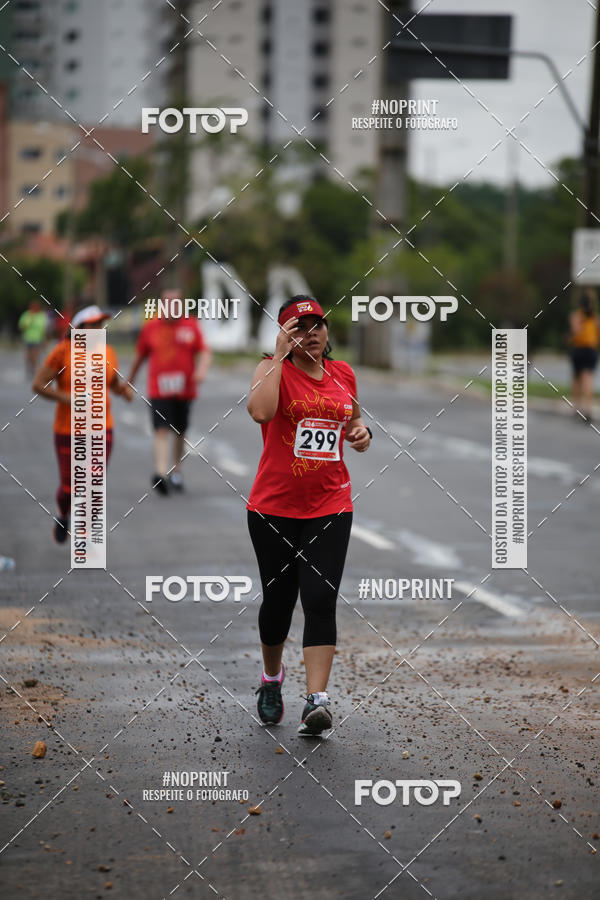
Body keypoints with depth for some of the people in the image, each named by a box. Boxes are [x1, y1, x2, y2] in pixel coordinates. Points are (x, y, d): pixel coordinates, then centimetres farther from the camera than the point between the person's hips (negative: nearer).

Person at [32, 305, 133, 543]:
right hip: (68, 431, -3)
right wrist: (68, 399, -23)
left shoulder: (107, 353, 1)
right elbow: (38, 385, -12)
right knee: (69, 488, 3)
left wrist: (124, 390, -6)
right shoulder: (62, 351, -12)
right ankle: (63, 516, 38)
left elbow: (114, 383, 17)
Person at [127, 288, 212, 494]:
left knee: (180, 432, 13)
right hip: (159, 389, -2)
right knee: (161, 431, -15)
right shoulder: (150, 328, 5)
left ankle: (176, 471, 31)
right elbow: (140, 355, 17)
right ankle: (161, 473, -29)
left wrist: (202, 369, -21)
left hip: (184, 389, 2)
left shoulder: (191, 326, 4)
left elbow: (205, 351, -1)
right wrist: (130, 379, 25)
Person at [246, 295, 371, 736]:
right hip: (274, 505, -2)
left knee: (320, 600, -10)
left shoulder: (343, 374, 9)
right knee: (278, 599, 8)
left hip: (330, 506, 2)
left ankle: (317, 700, -14)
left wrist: (361, 431, 4)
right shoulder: (274, 369, -6)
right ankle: (272, 678, 35)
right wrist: (280, 354, -22)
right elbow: (260, 411, -28)